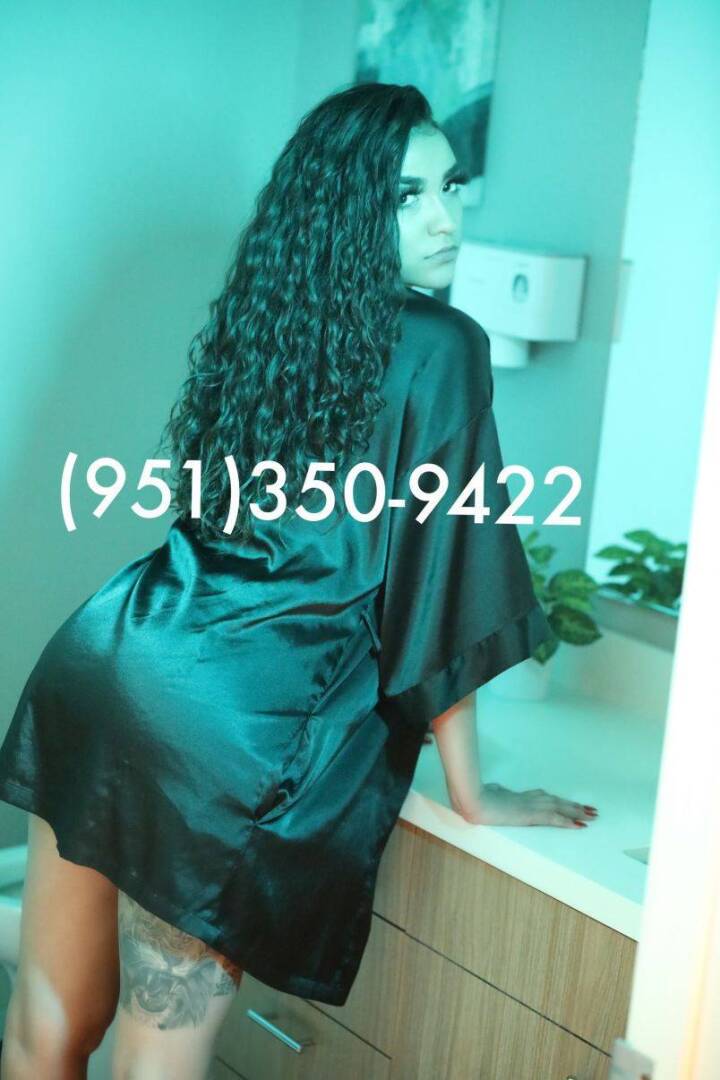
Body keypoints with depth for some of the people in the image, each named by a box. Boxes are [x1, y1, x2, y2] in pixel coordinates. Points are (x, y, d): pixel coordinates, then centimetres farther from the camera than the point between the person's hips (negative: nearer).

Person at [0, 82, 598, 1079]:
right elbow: (434, 585, -6)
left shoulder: (268, 315, 14)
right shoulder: (439, 347, -6)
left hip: (107, 655, 7)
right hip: (236, 719, -7)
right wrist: (470, 792, 5)